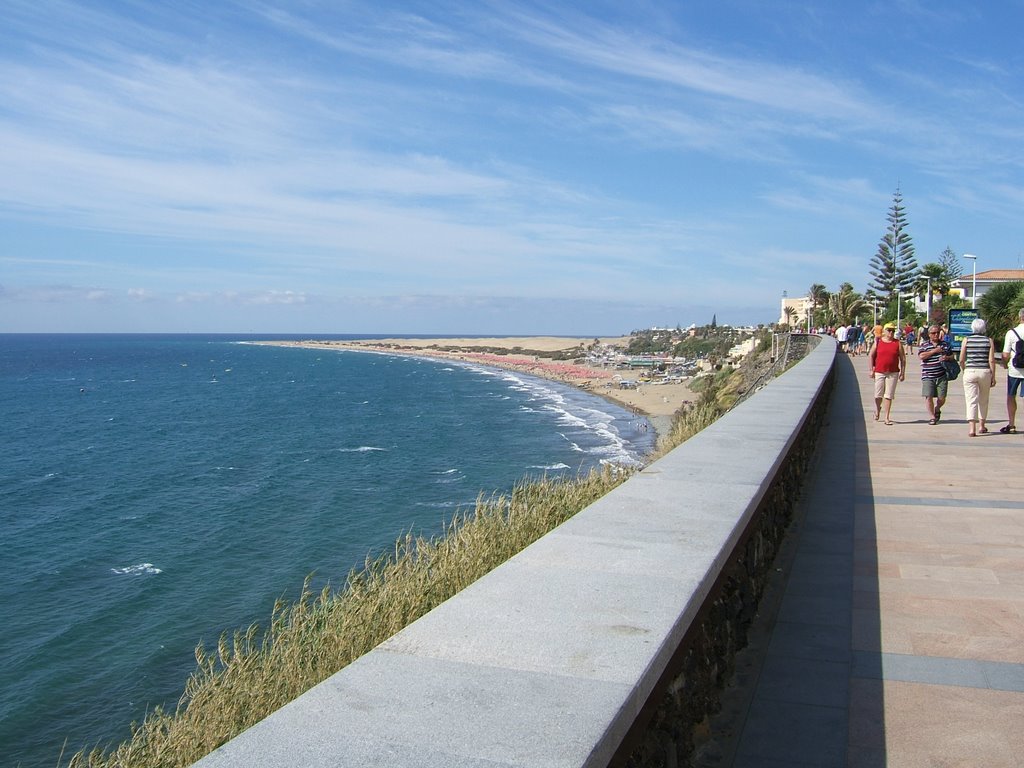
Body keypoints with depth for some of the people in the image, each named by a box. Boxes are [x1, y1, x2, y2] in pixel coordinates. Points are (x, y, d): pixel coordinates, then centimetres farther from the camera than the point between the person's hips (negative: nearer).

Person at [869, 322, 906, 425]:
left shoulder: (898, 343, 4)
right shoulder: (878, 342, 4)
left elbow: (903, 359, 6)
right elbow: (870, 356, 6)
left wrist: (902, 372, 0)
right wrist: (871, 370, -1)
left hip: (893, 373, 0)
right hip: (879, 372, 0)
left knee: (889, 396, -1)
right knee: (878, 395, 5)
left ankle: (887, 417, 3)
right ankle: (877, 410, 32)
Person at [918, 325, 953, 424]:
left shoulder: (945, 344, 12)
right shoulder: (924, 344, 3)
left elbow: (952, 356, 18)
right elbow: (921, 356, -12)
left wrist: (947, 358, -5)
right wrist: (934, 351, -12)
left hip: (942, 376, 2)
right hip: (928, 376, -2)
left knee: (942, 398, 0)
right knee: (928, 396, -8)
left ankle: (937, 409, 32)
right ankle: (932, 416, 6)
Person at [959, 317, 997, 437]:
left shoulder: (966, 340, 0)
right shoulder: (989, 341, 1)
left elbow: (961, 360, 1)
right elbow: (991, 360, -4)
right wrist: (993, 377, 2)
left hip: (970, 372, -1)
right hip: (985, 372, 1)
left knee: (971, 400, -3)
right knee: (983, 400, 18)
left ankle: (971, 428, -16)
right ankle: (981, 425, 28)